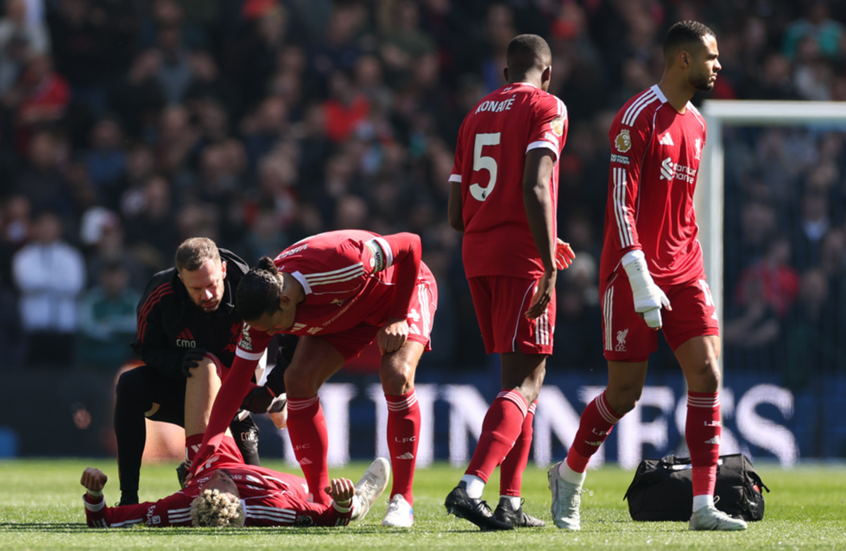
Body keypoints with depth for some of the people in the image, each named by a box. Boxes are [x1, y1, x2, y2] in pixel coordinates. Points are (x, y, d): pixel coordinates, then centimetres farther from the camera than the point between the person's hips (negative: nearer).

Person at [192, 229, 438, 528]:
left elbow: (411, 244, -30)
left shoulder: (339, 262, -44)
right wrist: (210, 441, -27)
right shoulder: (264, 311, -26)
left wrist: (398, 318, -28)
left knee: (396, 375, -29)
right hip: (344, 314, 5)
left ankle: (402, 500, -18)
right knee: (298, 378, -16)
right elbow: (238, 377, -19)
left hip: (401, 292, -5)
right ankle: (320, 500, -5)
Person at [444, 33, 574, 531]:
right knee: (525, 382, -8)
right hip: (520, 256, -7)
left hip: (476, 256, 7)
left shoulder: (476, 115, 18)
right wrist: (549, 267, -19)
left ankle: (511, 504, 10)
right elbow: (535, 189, -17)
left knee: (520, 376, 15)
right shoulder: (546, 107, -2)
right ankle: (472, 486, -25)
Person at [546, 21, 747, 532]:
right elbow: (621, 204, -17)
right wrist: (642, 283, -22)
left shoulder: (696, 124, 14)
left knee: (707, 375, -7)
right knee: (625, 391, -1)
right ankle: (569, 475, 24)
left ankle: (704, 505, -7)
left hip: (683, 273, 7)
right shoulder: (638, 117, -12)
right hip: (634, 273, -7)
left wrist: (692, 270, 16)